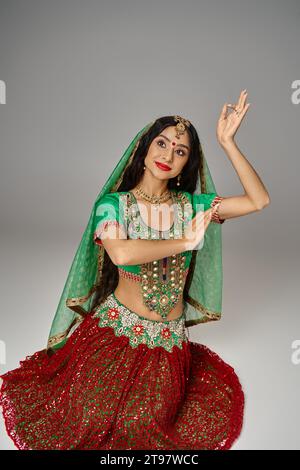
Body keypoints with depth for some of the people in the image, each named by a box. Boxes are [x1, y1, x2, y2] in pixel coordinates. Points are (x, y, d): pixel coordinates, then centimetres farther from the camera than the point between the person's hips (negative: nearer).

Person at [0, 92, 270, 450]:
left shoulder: (192, 205, -1)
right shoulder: (114, 203, -10)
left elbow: (259, 200, -6)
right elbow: (121, 253, -31)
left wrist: (227, 143, -10)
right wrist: (185, 242, -20)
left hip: (170, 340, 3)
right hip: (115, 330, -2)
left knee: (144, 429, 10)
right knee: (90, 424, 4)